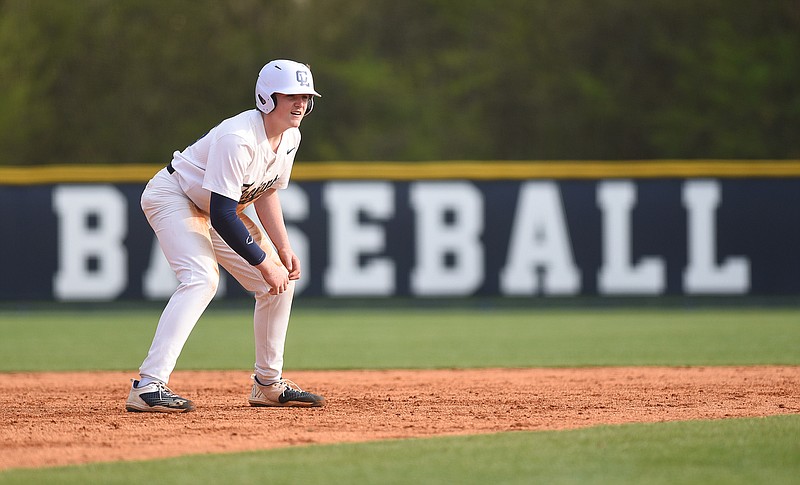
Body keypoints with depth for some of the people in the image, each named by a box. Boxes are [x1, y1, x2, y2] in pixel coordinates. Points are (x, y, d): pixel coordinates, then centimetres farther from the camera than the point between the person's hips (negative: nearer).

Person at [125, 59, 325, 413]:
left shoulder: (290, 137, -6)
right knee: (202, 279, -31)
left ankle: (268, 383, 18)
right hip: (172, 196, -9)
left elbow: (266, 192, 9)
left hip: (215, 208, 9)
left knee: (281, 279, 5)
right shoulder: (239, 138, -33)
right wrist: (263, 263, -28)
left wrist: (283, 250, -1)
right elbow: (222, 215, -34)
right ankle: (148, 386, -37)